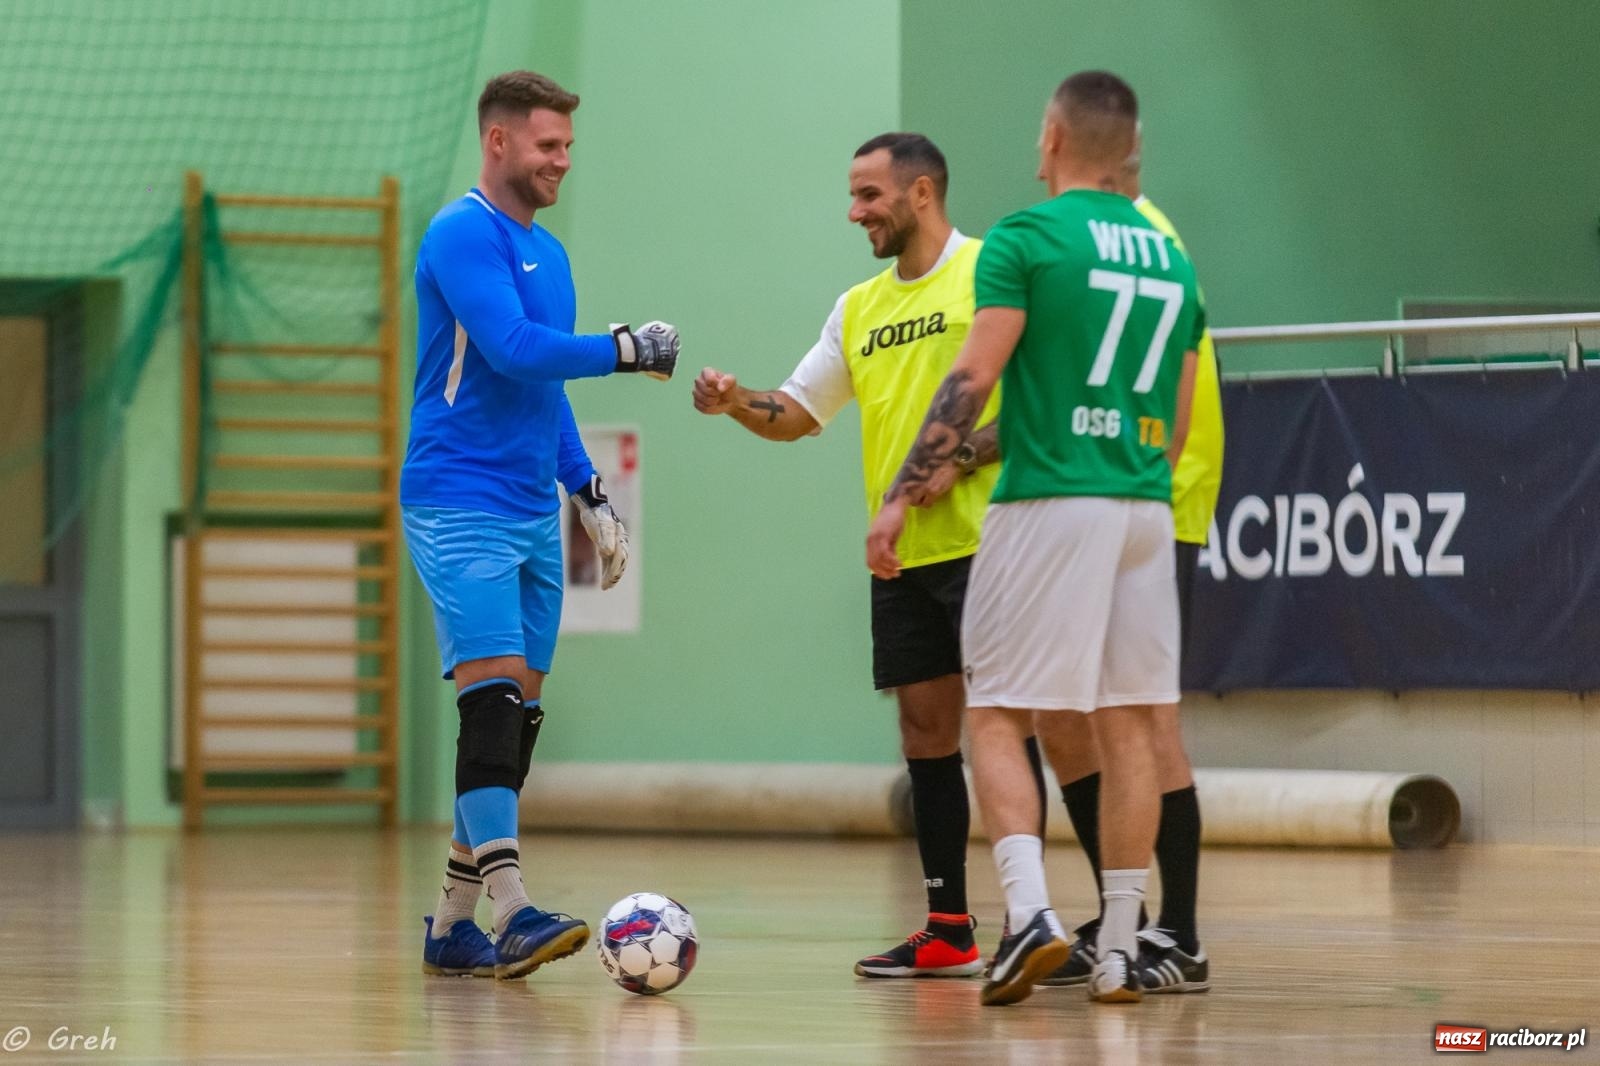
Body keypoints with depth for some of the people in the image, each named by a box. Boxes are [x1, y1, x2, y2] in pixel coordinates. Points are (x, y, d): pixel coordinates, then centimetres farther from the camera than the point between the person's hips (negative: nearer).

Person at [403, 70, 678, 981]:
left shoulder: (547, 253, 18)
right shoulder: (464, 233, -10)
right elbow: (513, 350, -21)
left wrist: (591, 494, 21)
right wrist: (628, 349, -12)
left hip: (534, 513, 9)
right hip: (460, 504, -9)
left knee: (519, 712, 6)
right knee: (494, 693, -17)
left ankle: (453, 925, 10)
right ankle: (512, 912, -23)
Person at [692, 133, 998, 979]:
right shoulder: (859, 308, 18)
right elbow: (797, 414, 21)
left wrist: (963, 458, -18)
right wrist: (737, 403, 1)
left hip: (980, 539, -7)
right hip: (900, 555, 7)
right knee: (925, 728, 7)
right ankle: (947, 930, 11)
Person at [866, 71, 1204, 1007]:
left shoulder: (1028, 238, -5)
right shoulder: (1172, 259, 14)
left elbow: (973, 379, -11)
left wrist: (903, 494, -9)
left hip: (1049, 505, -5)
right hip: (1146, 510, 5)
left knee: (997, 716, 1)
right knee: (1128, 724, 7)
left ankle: (1031, 912, -16)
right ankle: (1120, 950, 8)